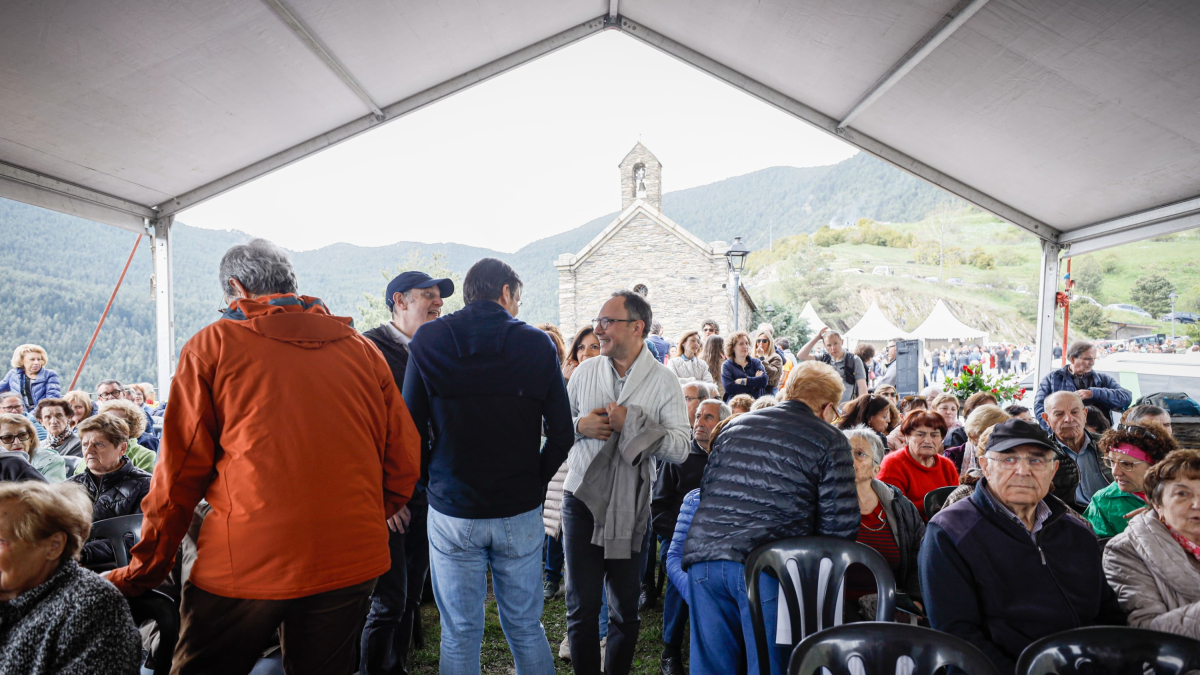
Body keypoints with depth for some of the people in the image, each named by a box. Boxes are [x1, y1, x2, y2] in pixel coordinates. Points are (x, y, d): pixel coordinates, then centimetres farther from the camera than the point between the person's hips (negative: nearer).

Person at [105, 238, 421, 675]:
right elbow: (404, 459, 4)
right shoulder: (362, 349, 5)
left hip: (245, 564, -3)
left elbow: (180, 474, -2)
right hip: (353, 563, 3)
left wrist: (143, 570, 10)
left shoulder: (212, 346, -1)